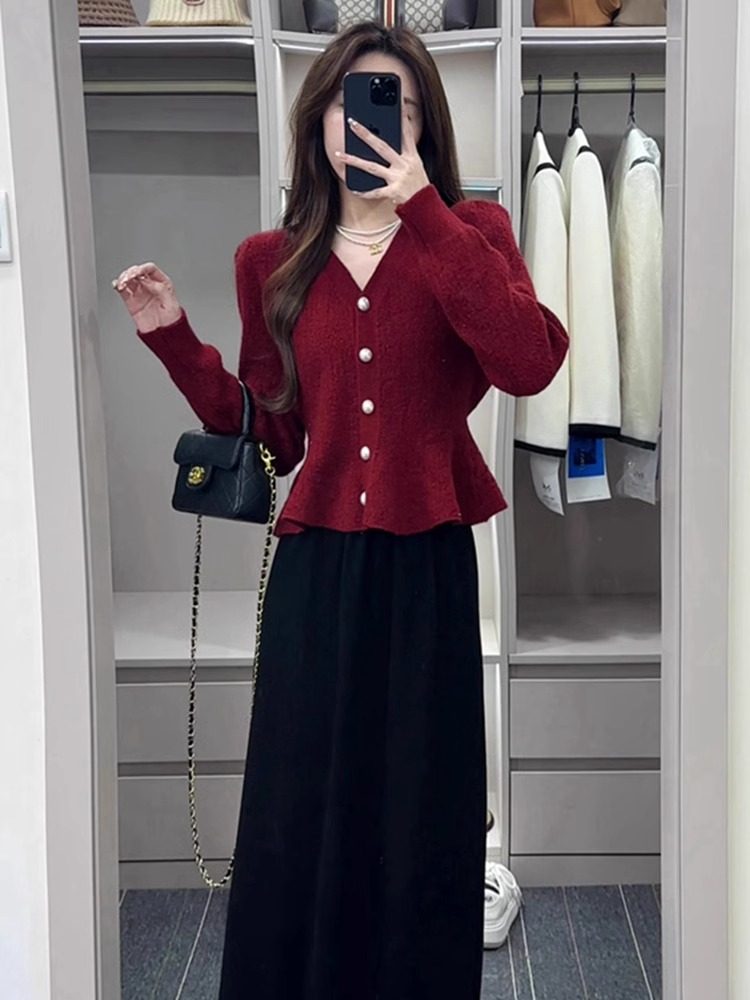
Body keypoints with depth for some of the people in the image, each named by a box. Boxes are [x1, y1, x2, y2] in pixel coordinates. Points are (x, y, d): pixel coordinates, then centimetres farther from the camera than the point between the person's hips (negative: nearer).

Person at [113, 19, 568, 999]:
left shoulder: (470, 229, 1)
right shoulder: (272, 262, 8)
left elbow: (531, 362, -19)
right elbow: (269, 436, 10)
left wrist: (422, 211, -18)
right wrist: (176, 340, 2)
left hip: (428, 568, -2)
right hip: (314, 570, 2)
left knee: (420, 825, 9)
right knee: (298, 825, 10)